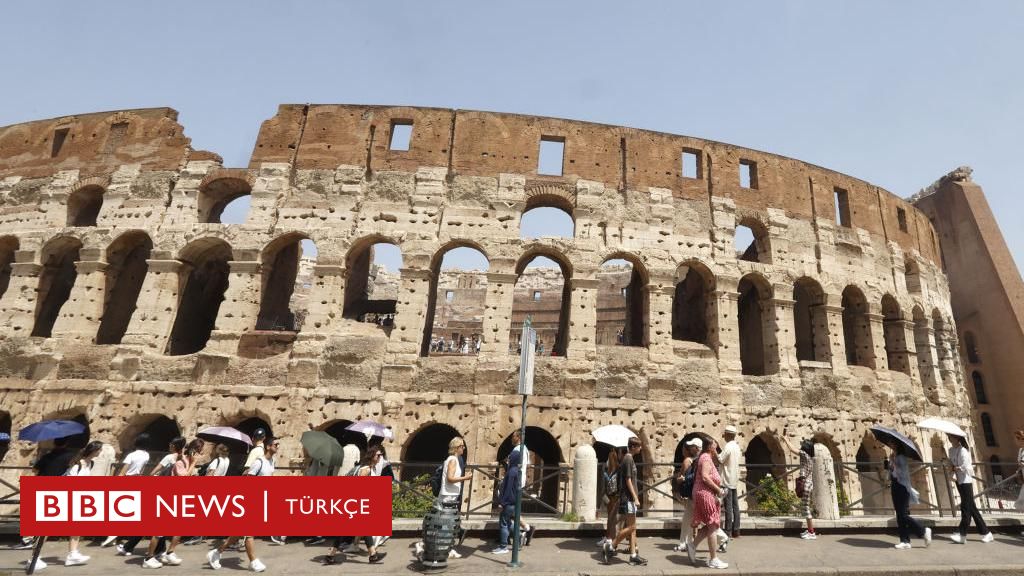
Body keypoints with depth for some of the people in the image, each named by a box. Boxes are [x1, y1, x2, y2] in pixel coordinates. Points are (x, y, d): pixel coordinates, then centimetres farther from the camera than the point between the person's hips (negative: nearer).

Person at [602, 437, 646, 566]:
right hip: (629, 498, -10)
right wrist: (635, 497, -18)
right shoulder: (628, 459, -14)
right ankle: (610, 547, 0)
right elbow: (628, 480, -18)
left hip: (630, 498, 10)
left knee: (632, 527, 10)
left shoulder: (629, 458, 14)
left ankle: (633, 555, 13)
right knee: (631, 527, -7)